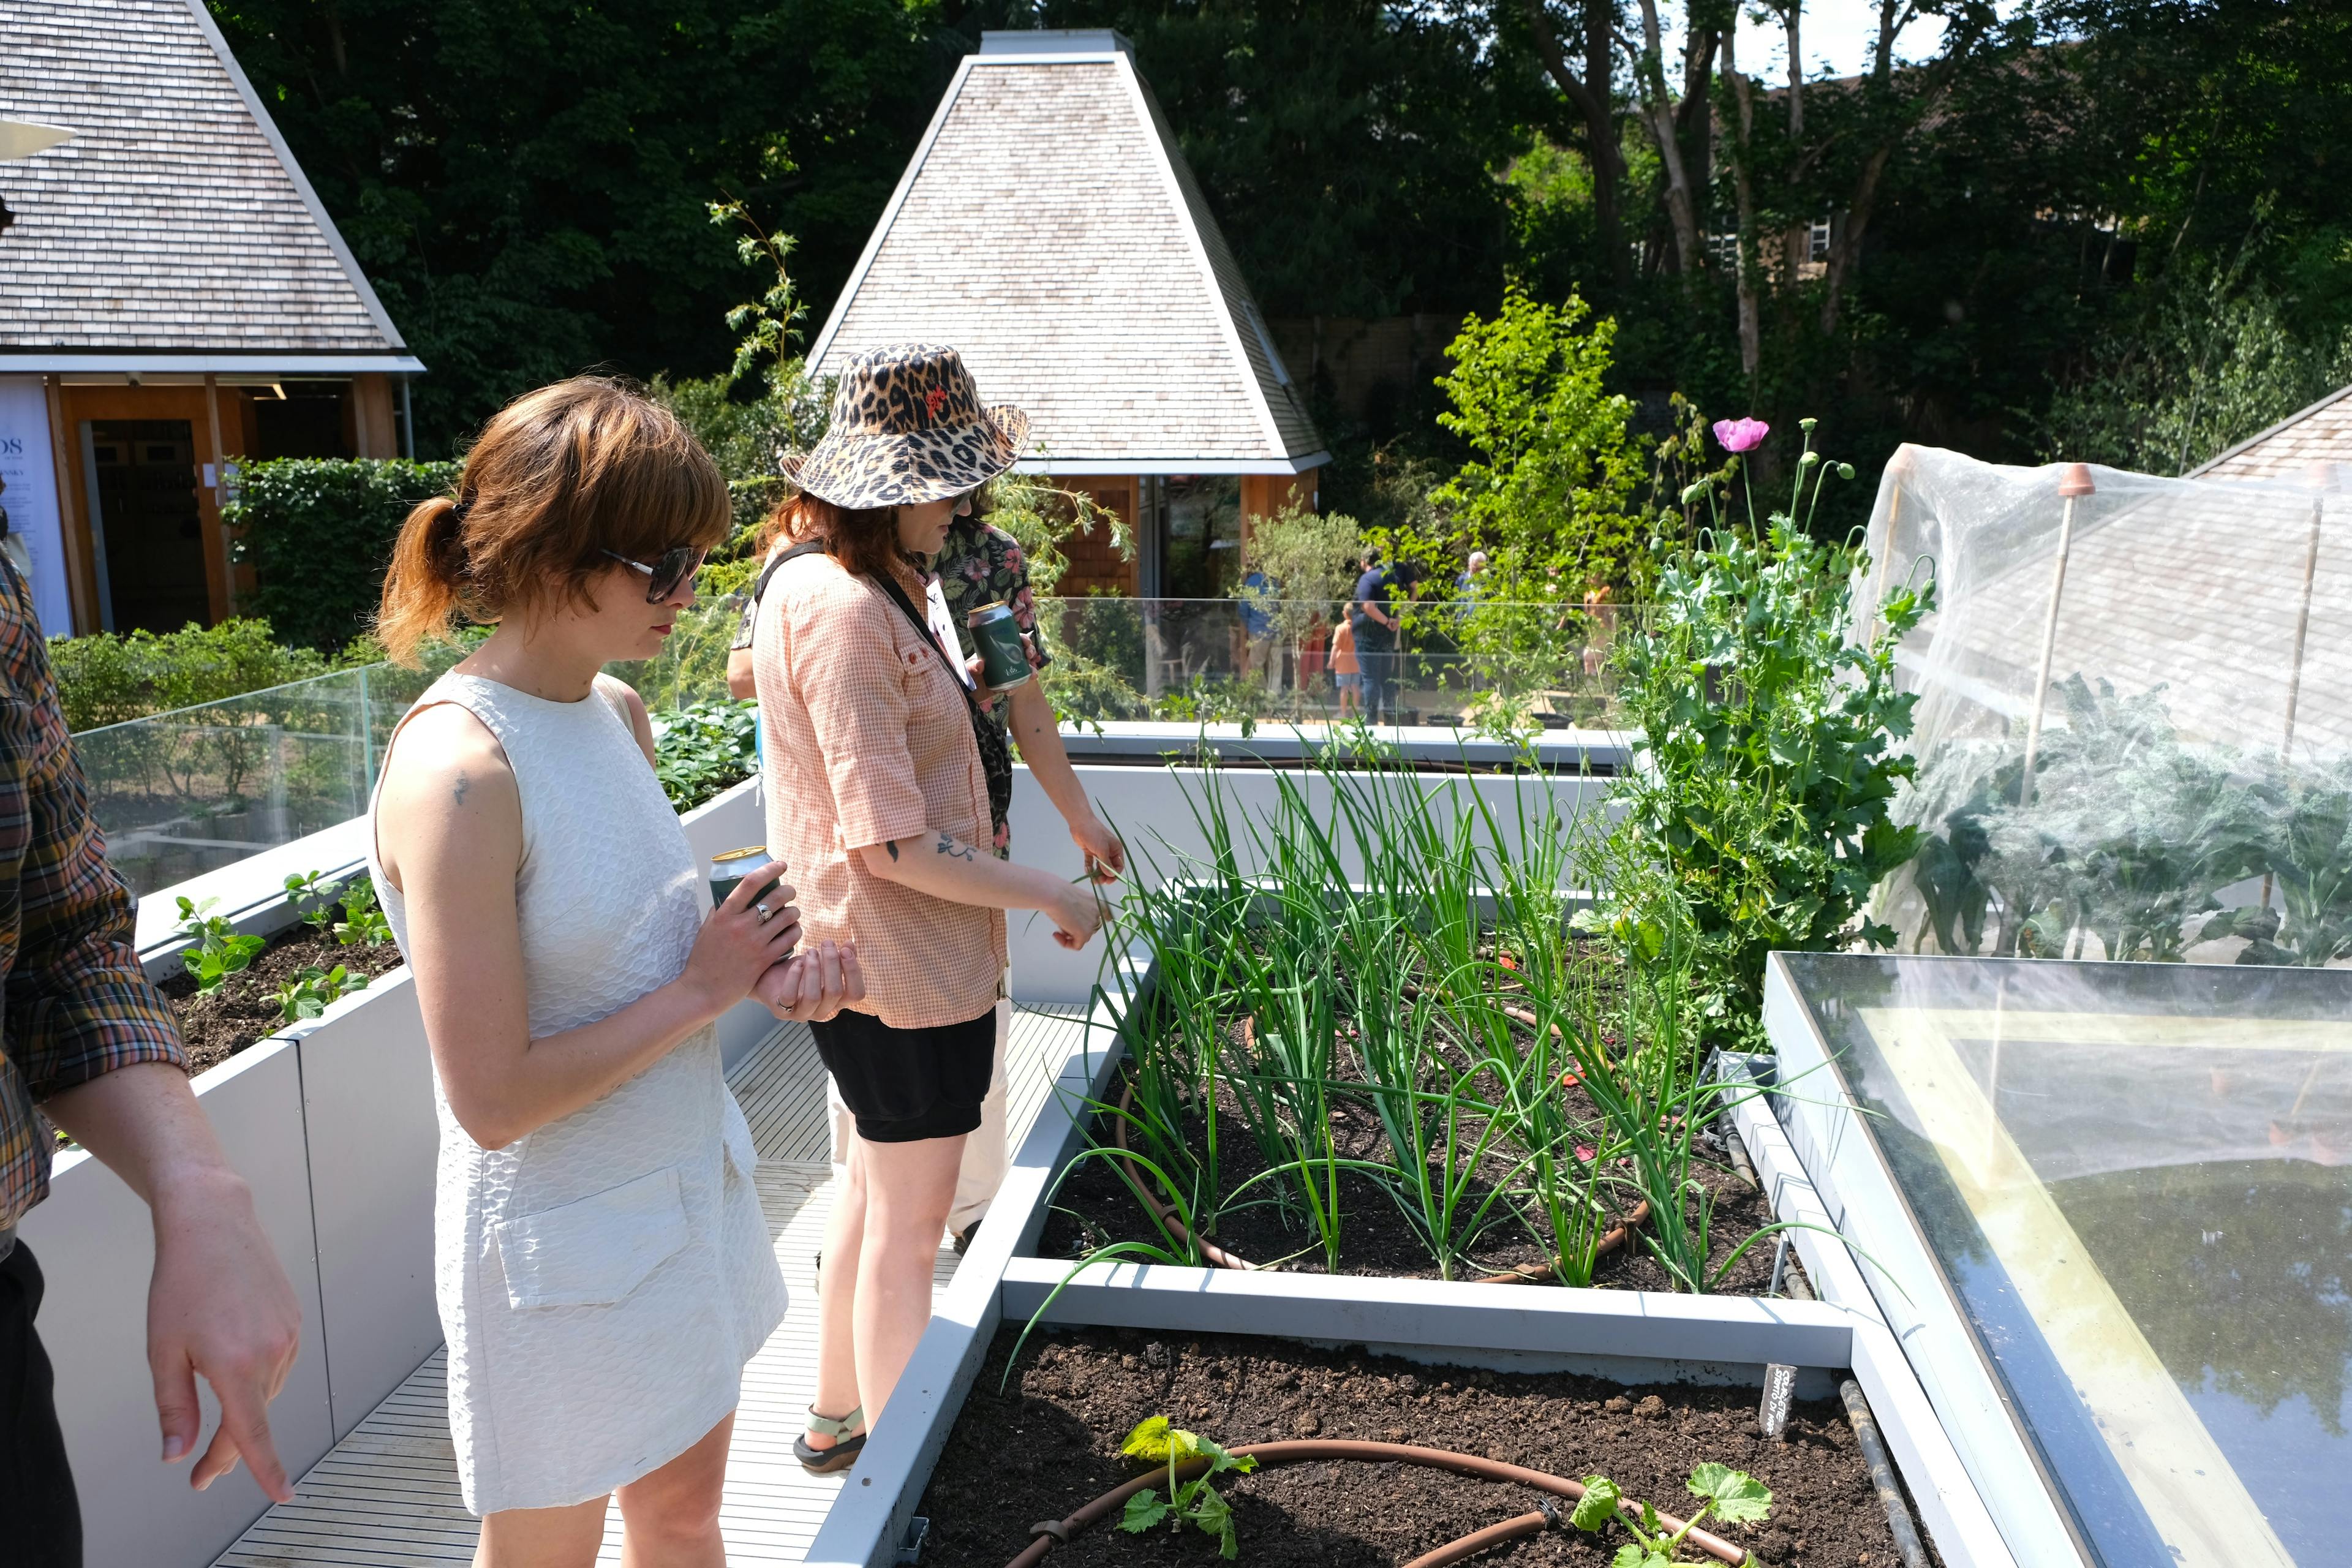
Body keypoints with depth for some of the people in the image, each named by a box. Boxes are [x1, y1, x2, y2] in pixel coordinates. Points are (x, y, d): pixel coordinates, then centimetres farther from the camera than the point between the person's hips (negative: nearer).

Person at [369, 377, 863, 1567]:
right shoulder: (457, 770, -26)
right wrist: (703, 989, -18)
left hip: (690, 1186, 7)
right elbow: (493, 1099, -26)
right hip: (564, 1245, -7)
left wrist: (762, 970, -7)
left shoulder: (616, 711, 0)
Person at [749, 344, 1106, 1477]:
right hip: (900, 963, -11)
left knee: (875, 1187, 25)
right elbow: (889, 843, -26)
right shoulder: (845, 608, -25)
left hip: (861, 953, 11)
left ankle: (837, 1417, 42)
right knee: (908, 1229, 4)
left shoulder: (818, 579, 8)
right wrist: (1055, 897, -17)